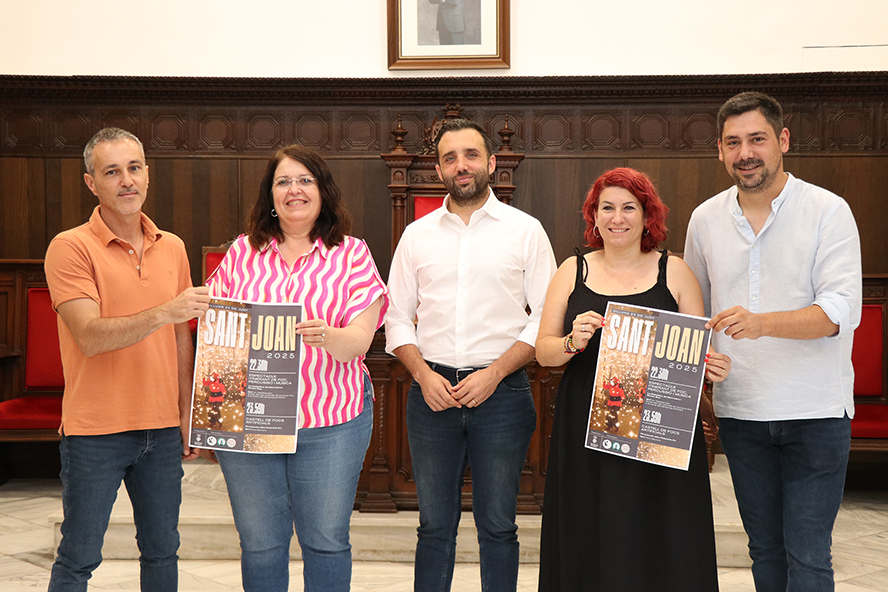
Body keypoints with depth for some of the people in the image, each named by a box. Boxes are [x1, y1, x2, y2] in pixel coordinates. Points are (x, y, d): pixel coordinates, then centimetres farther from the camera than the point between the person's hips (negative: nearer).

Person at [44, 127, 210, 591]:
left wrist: (188, 415, 10)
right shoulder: (70, 248, -8)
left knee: (162, 552, 13)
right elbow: (90, 336, -18)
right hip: (95, 431, -5)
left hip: (162, 430, 5)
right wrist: (162, 313, -31)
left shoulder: (172, 248, 9)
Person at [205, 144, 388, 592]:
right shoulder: (242, 252, 9)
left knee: (326, 541, 7)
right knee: (259, 543, 10)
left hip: (330, 421, -2)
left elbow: (359, 340, -7)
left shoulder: (352, 254, 2)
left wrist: (327, 337, -29)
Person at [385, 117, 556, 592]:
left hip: (501, 390, -2)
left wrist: (494, 374, -11)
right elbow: (397, 318, 10)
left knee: (497, 526, 5)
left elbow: (546, 318, 0)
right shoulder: (416, 235, 9)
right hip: (432, 391, 2)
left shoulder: (525, 231, 3)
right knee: (435, 525, 9)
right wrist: (424, 374, -6)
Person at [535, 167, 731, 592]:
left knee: (658, 542, 0)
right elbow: (543, 350, 7)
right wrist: (573, 343, -13)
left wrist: (711, 366, -14)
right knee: (591, 544, 3)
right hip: (587, 430, 1)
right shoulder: (573, 271, 9)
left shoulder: (673, 271, 7)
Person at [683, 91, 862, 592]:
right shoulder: (706, 219, 6)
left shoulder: (828, 211, -7)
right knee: (765, 548, 14)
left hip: (815, 412, -4)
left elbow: (841, 310, -17)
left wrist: (762, 322, -34)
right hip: (741, 413, 4)